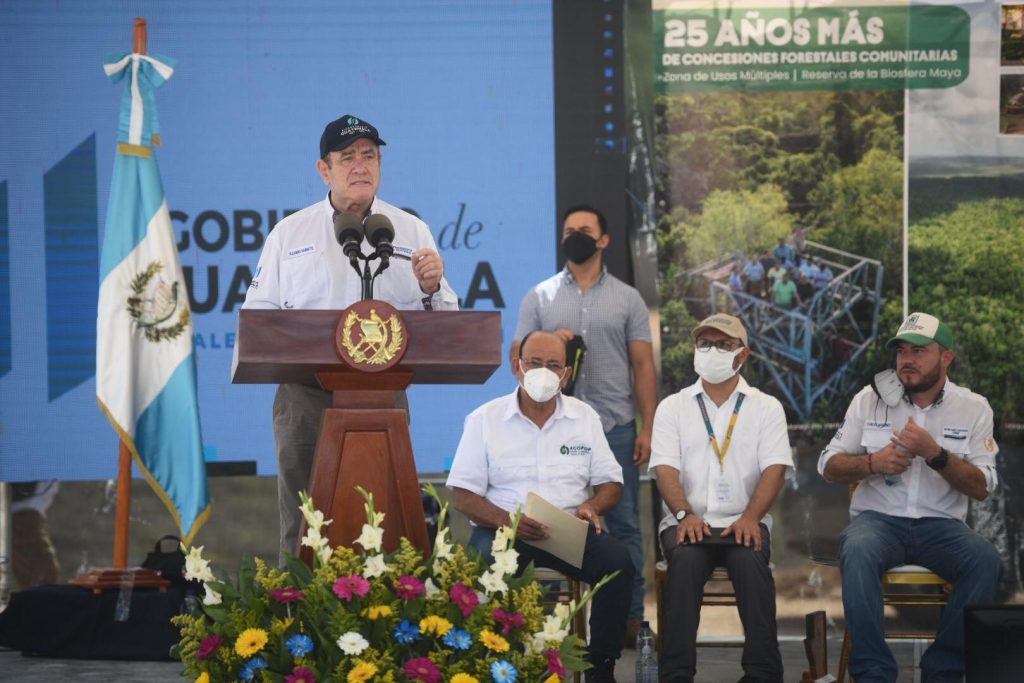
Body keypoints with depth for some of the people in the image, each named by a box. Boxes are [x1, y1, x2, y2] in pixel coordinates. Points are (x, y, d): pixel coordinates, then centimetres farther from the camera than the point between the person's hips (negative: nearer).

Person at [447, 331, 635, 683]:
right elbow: (463, 495, -2)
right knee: (483, 567, -36)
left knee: (618, 562, -26)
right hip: (504, 530, -2)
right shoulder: (485, 419, 2)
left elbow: (610, 484, 13)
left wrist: (591, 507, -12)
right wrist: (506, 521, -21)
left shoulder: (585, 416, 10)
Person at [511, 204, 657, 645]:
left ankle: (631, 617, 3)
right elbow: (517, 360, 9)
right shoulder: (539, 298, 11)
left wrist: (648, 428, -2)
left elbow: (643, 366, 6)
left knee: (624, 524, -1)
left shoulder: (627, 299, 10)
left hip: (616, 427, 0)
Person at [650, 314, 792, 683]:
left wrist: (750, 517, -19)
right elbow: (665, 468, 1)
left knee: (751, 560, -34)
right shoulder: (672, 407, 13)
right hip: (690, 522, 0)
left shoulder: (766, 407, 12)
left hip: (742, 523, 0)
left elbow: (774, 469, 0)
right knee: (686, 560, -33)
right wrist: (685, 514, -19)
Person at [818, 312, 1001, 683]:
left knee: (986, 561, -31)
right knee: (858, 551, -36)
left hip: (941, 526, 1)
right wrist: (871, 463, -14)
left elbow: (981, 488, -2)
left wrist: (935, 454, -18)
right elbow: (829, 465, 7)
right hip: (878, 518, -1)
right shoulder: (870, 399, 5)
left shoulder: (973, 408, 5)